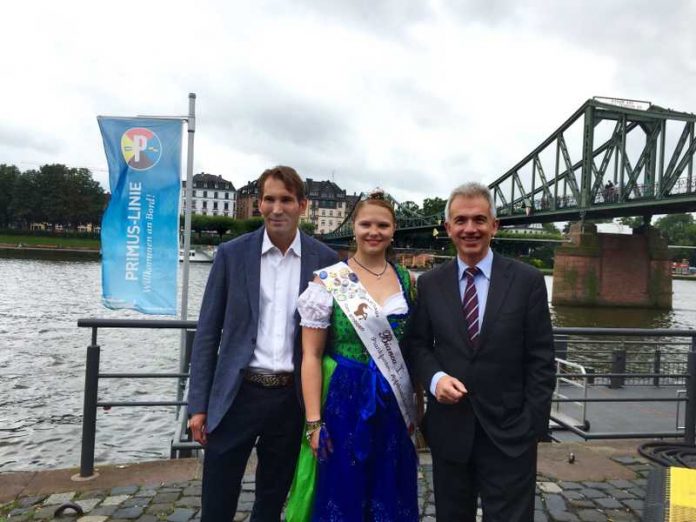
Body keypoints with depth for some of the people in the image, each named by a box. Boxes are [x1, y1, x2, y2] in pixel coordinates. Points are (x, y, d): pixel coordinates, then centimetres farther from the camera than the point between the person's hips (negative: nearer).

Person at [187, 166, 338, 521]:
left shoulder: (325, 260, -1)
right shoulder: (232, 254, -2)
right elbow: (208, 332, 1)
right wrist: (199, 404, -2)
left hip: (293, 399, 1)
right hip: (237, 395, 0)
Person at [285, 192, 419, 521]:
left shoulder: (406, 281, 4)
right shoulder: (328, 281, -8)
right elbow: (311, 355, -8)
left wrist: (415, 406, 9)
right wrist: (313, 421, -12)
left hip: (394, 406, 4)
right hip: (344, 401, -3)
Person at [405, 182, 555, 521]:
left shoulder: (527, 281, -3)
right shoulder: (429, 284, 2)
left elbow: (541, 359, -3)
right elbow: (417, 345, 7)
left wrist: (534, 424, -7)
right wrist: (435, 377, -14)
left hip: (510, 430, -2)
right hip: (449, 429, 2)